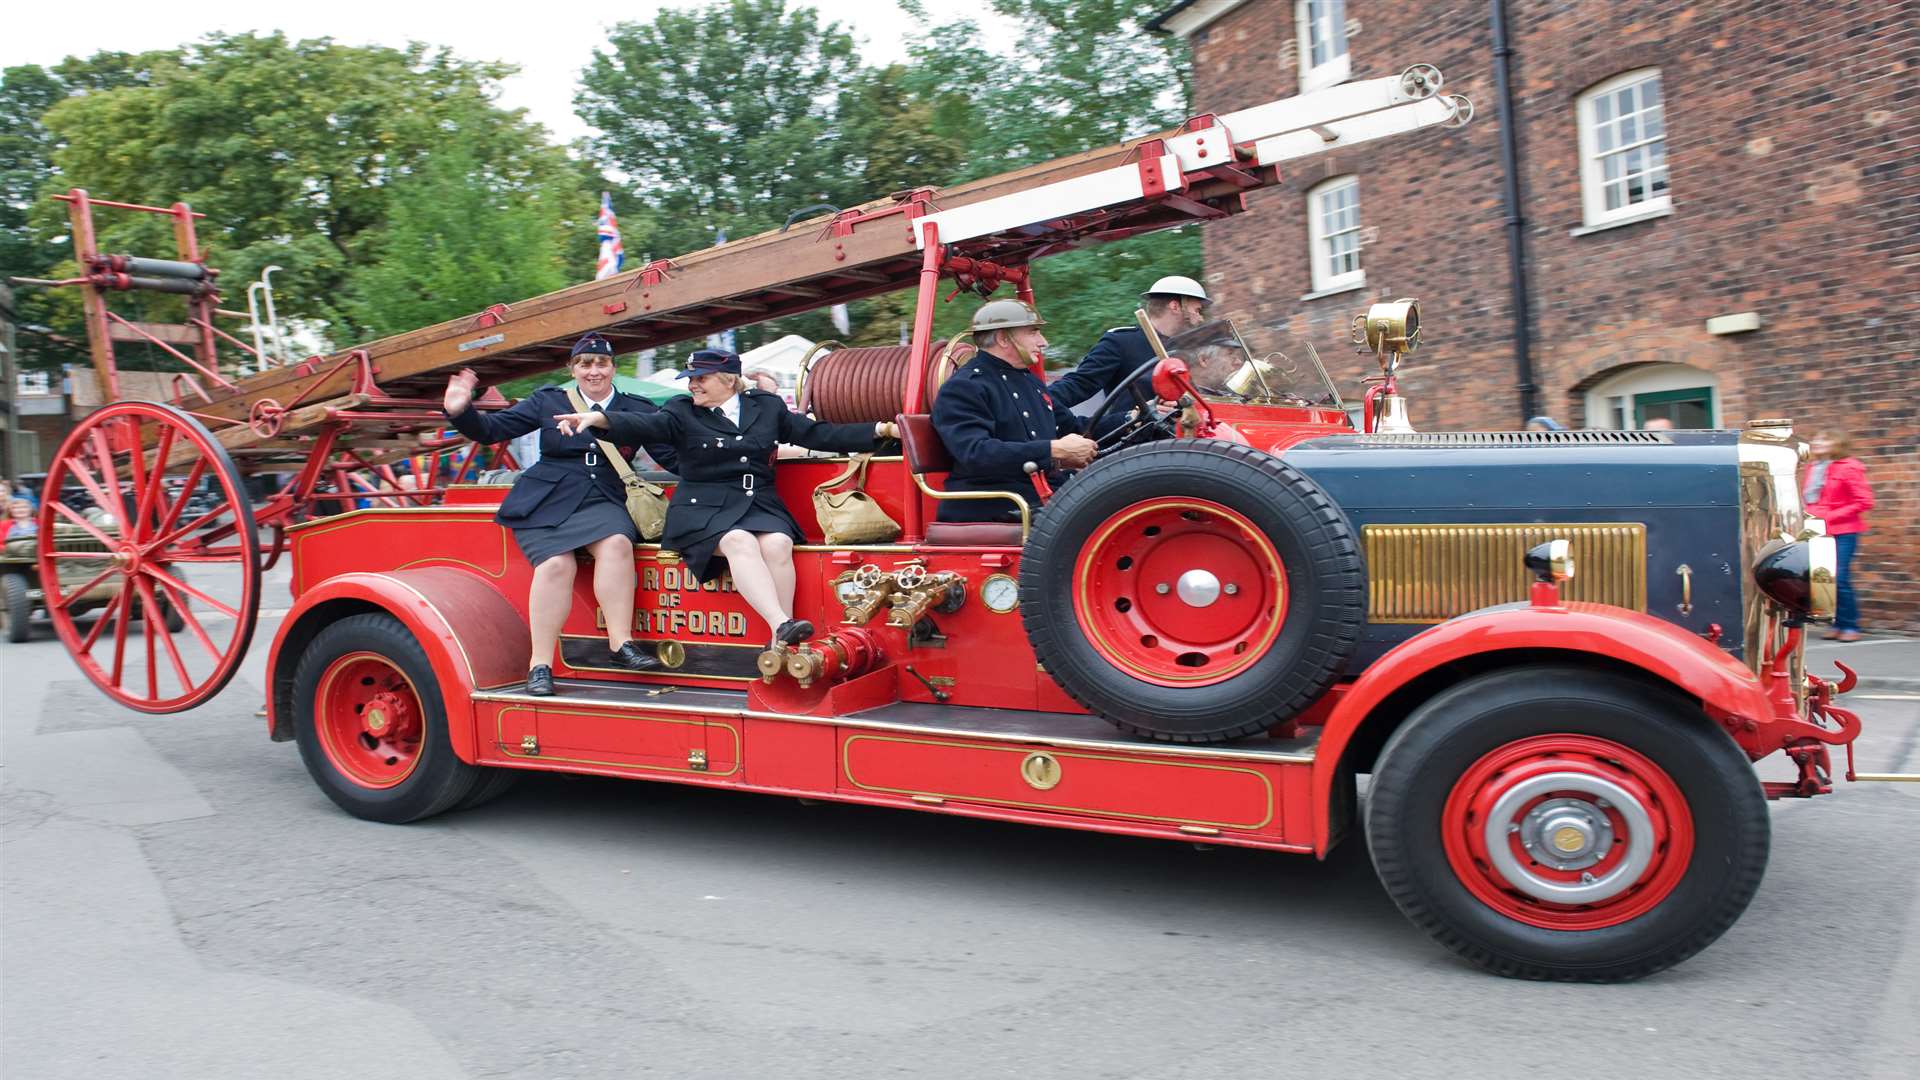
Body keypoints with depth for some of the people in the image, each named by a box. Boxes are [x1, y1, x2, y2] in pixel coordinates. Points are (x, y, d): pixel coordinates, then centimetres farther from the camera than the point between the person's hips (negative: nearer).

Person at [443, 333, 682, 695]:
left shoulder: (638, 410, 14)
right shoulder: (547, 401, 13)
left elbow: (673, 457, 6)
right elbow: (491, 430, 10)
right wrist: (461, 412, -9)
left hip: (602, 501, 1)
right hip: (547, 500, 0)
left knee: (617, 543, -31)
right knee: (556, 564, -25)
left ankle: (621, 643, -26)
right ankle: (540, 664, -18)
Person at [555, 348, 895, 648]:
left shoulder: (768, 407, 13)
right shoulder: (682, 413, 7)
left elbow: (819, 435, 12)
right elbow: (646, 425, -12)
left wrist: (882, 430, 6)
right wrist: (599, 418, -32)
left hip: (759, 504, 2)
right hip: (704, 508, -2)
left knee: (777, 544, -29)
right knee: (739, 542, -33)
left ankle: (782, 641, -30)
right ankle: (781, 627, -43)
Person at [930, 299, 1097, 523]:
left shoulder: (1029, 379, 25)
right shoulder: (962, 388, -6)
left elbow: (1072, 428, 37)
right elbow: (976, 453, -23)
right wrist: (1054, 450, -23)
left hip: (1045, 501, 9)